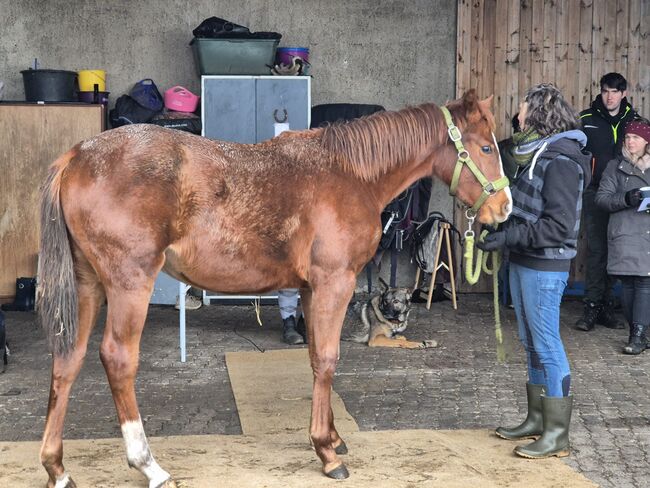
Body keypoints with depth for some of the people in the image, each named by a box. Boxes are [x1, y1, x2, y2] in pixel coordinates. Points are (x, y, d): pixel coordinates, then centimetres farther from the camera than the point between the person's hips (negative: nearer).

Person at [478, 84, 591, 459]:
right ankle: (537, 420, 27)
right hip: (524, 262, 10)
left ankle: (557, 434, 3)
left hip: (545, 266, -10)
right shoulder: (537, 155, 12)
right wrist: (504, 233, 9)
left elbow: (559, 226, -22)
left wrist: (509, 236, -25)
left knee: (547, 346, -4)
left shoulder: (561, 162, -17)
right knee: (532, 343, 16)